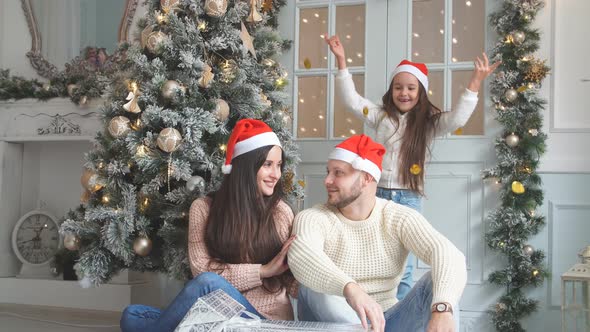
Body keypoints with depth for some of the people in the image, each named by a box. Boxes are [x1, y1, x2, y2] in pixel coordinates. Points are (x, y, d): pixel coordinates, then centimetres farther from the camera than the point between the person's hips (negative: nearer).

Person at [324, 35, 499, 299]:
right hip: (378, 195, 2)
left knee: (402, 266, 2)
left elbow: (457, 119, -13)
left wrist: (474, 84, -21)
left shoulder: (428, 122, 2)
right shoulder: (381, 116, 8)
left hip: (408, 199, -2)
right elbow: (351, 100, 3)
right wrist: (341, 61, -4)